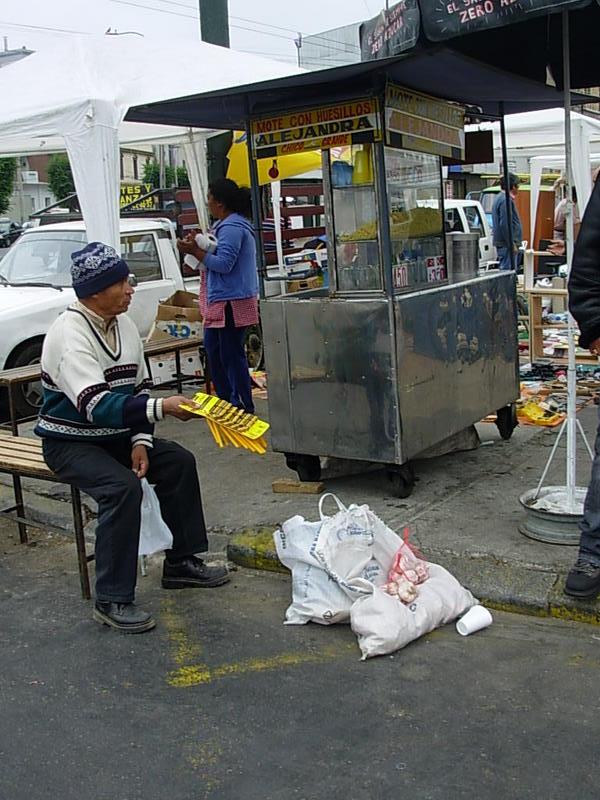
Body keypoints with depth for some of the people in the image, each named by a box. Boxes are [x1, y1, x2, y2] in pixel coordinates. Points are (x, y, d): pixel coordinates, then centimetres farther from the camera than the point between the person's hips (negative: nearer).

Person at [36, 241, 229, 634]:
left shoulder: (124, 324, 0)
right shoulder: (70, 334, -25)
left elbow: (139, 388, 5)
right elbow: (95, 406, -36)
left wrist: (140, 441, -8)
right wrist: (161, 407, -44)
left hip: (115, 435, 8)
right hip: (70, 442, -8)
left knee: (178, 462, -3)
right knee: (123, 487, -29)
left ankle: (181, 561, 11)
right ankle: (112, 600, -19)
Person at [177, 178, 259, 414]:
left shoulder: (232, 227, -17)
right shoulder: (225, 224, 17)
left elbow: (223, 264, -23)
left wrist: (195, 251, -16)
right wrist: (197, 246, 7)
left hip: (232, 301, -11)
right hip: (220, 300, 11)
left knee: (231, 354, -6)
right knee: (213, 350, 17)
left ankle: (244, 407, 2)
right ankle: (226, 400, 28)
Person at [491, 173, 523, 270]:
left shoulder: (500, 198, 18)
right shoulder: (506, 200, -15)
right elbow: (505, 224, -23)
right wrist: (512, 244, -20)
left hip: (502, 243, 11)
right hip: (506, 244, -11)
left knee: (504, 269, 13)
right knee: (508, 270, -10)